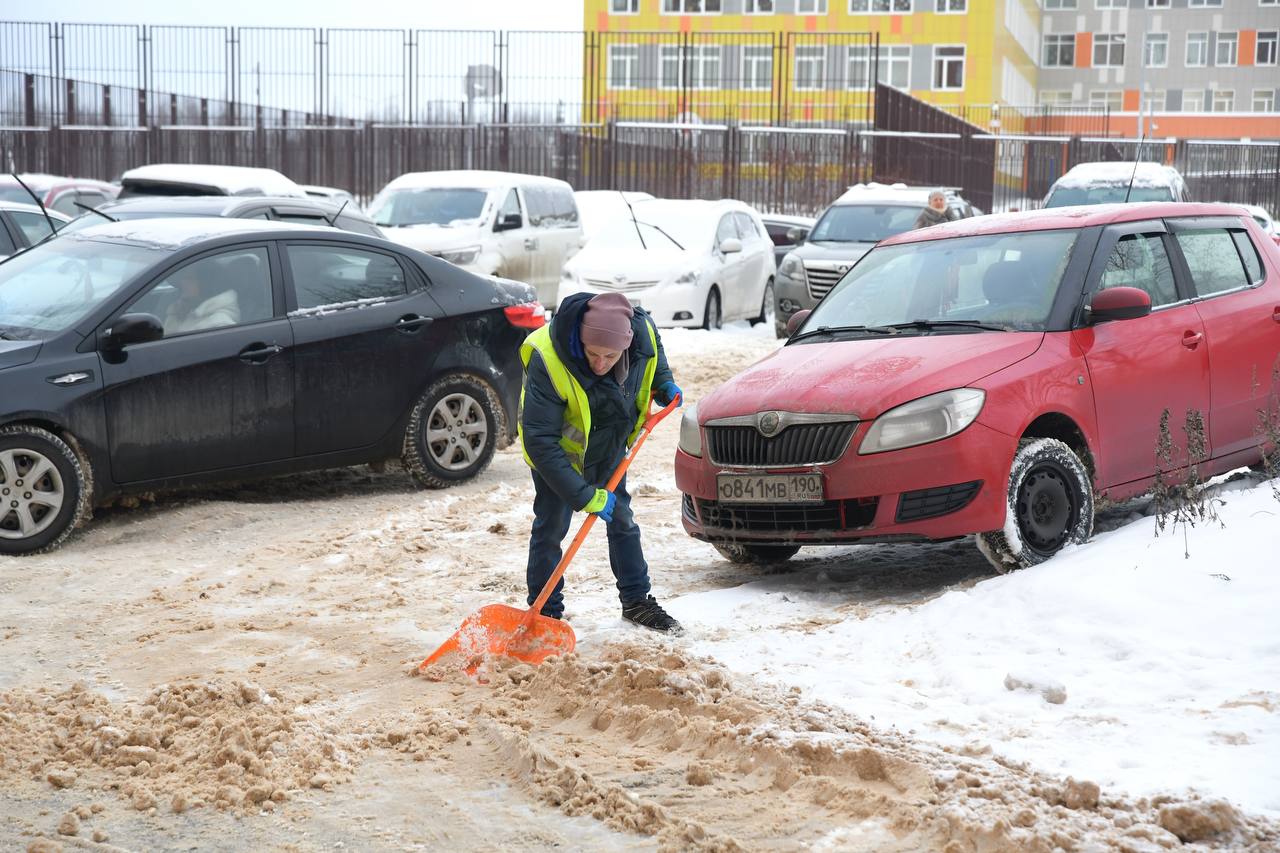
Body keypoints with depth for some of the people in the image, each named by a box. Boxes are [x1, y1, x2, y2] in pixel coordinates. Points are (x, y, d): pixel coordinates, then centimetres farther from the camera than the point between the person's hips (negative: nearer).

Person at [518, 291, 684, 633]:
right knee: (550, 527, -3)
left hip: (610, 448, 5)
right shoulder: (548, 361, -41)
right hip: (560, 452, -5)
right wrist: (585, 496, -39)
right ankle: (545, 612, 10)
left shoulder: (643, 332, -26)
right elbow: (540, 441, -39)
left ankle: (636, 601, 30)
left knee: (622, 520, 15)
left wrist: (664, 383, -11)